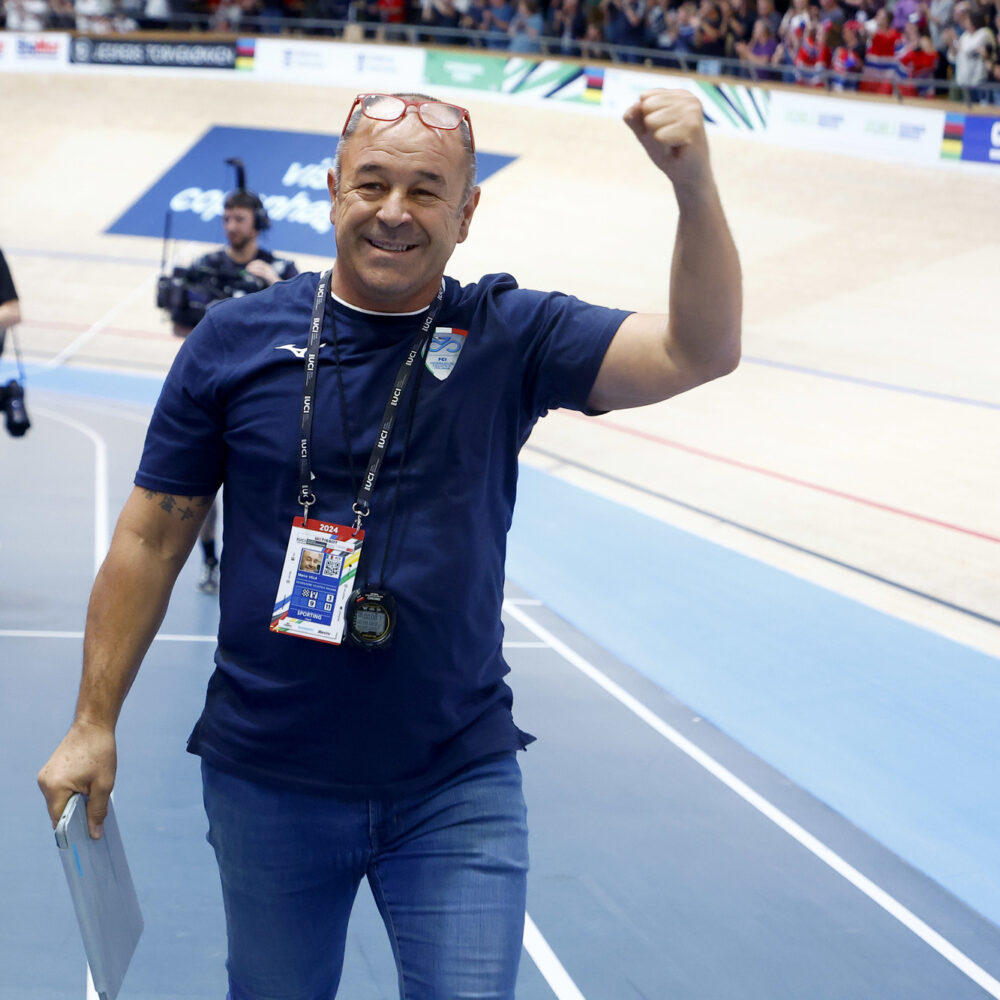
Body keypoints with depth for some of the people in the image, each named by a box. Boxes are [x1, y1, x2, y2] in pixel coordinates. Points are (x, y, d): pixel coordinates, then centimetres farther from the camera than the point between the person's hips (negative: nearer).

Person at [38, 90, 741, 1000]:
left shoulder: (510, 336, -3)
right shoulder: (238, 339, -3)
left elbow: (699, 352, -15)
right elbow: (153, 538, 2)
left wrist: (693, 184, -30)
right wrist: (95, 723, 0)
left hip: (459, 787, 0)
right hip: (268, 783, 1)